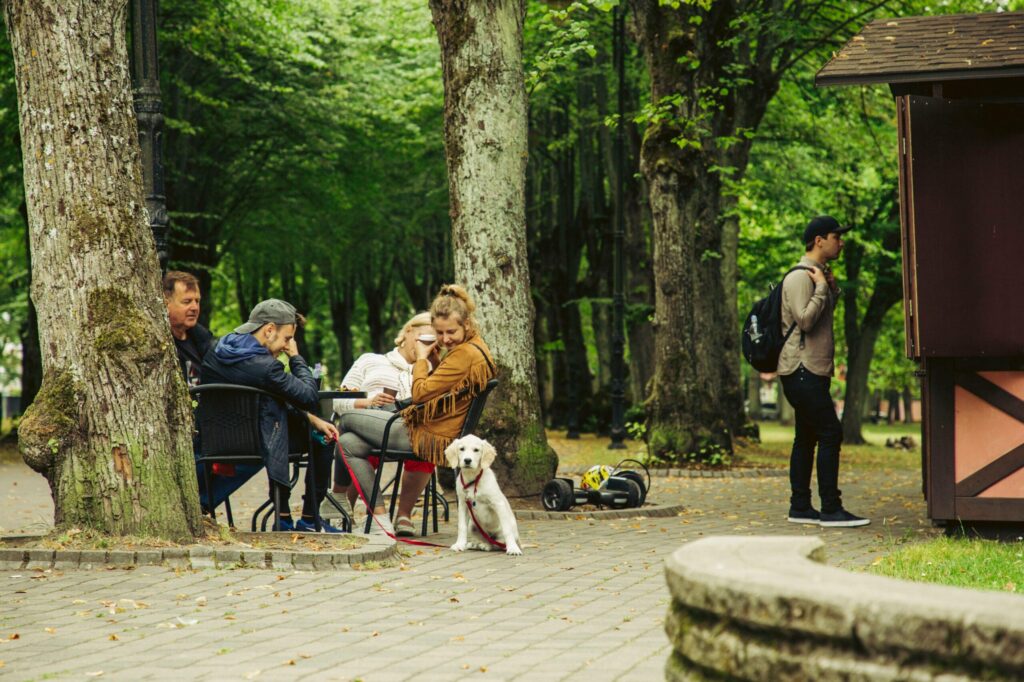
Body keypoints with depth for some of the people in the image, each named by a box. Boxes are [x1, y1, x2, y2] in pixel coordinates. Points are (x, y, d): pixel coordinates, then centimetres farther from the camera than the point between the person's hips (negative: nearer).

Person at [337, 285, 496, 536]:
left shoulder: (465, 354, -22)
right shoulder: (476, 348, 10)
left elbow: (421, 394, -23)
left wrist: (421, 358, -7)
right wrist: (433, 359, 4)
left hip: (430, 437, -11)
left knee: (348, 419, 6)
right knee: (348, 444, 8)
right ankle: (381, 521, 5)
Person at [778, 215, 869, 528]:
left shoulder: (818, 275, 18)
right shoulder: (800, 277, -13)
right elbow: (805, 319, -22)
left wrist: (832, 290, 12)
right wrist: (822, 288, -16)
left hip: (814, 370, 10)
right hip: (802, 369, -10)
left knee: (807, 437, 11)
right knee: (830, 433, -12)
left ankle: (800, 507, 15)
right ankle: (831, 510, -12)